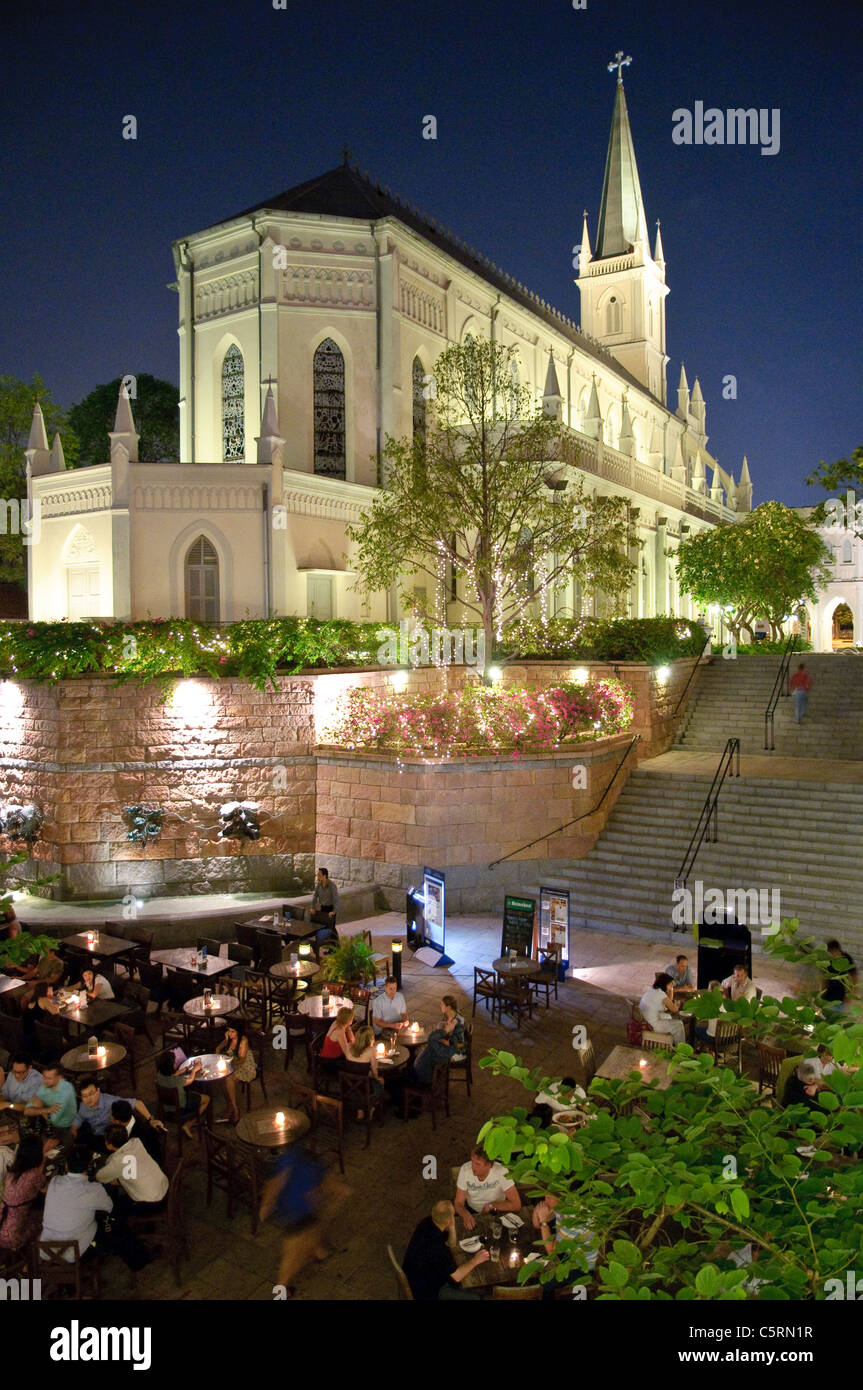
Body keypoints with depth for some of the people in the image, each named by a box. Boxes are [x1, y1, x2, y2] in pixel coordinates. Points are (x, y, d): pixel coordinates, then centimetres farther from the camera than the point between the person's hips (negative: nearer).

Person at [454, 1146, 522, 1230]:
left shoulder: (501, 1172, -27)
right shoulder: (465, 1169, -20)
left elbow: (516, 1204, -24)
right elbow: (459, 1203, -13)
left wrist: (491, 1206, -18)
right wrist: (465, 1214, -34)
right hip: (471, 1211, 2)